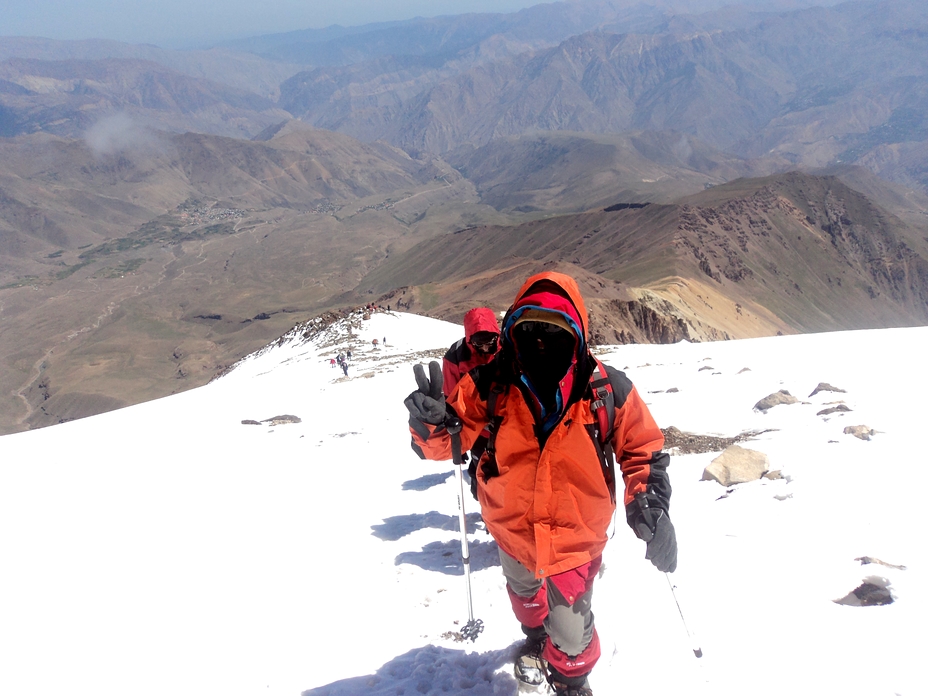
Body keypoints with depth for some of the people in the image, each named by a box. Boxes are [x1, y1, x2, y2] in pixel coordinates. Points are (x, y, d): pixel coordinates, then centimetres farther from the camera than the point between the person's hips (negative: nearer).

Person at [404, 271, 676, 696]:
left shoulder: (607, 390, -21)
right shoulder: (490, 384, -20)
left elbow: (643, 452, -8)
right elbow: (449, 440, -14)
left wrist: (650, 509, -21)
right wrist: (432, 423, -37)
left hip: (575, 540, -2)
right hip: (513, 530, 3)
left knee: (570, 636, 3)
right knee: (524, 593, 32)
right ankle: (535, 636, 67)